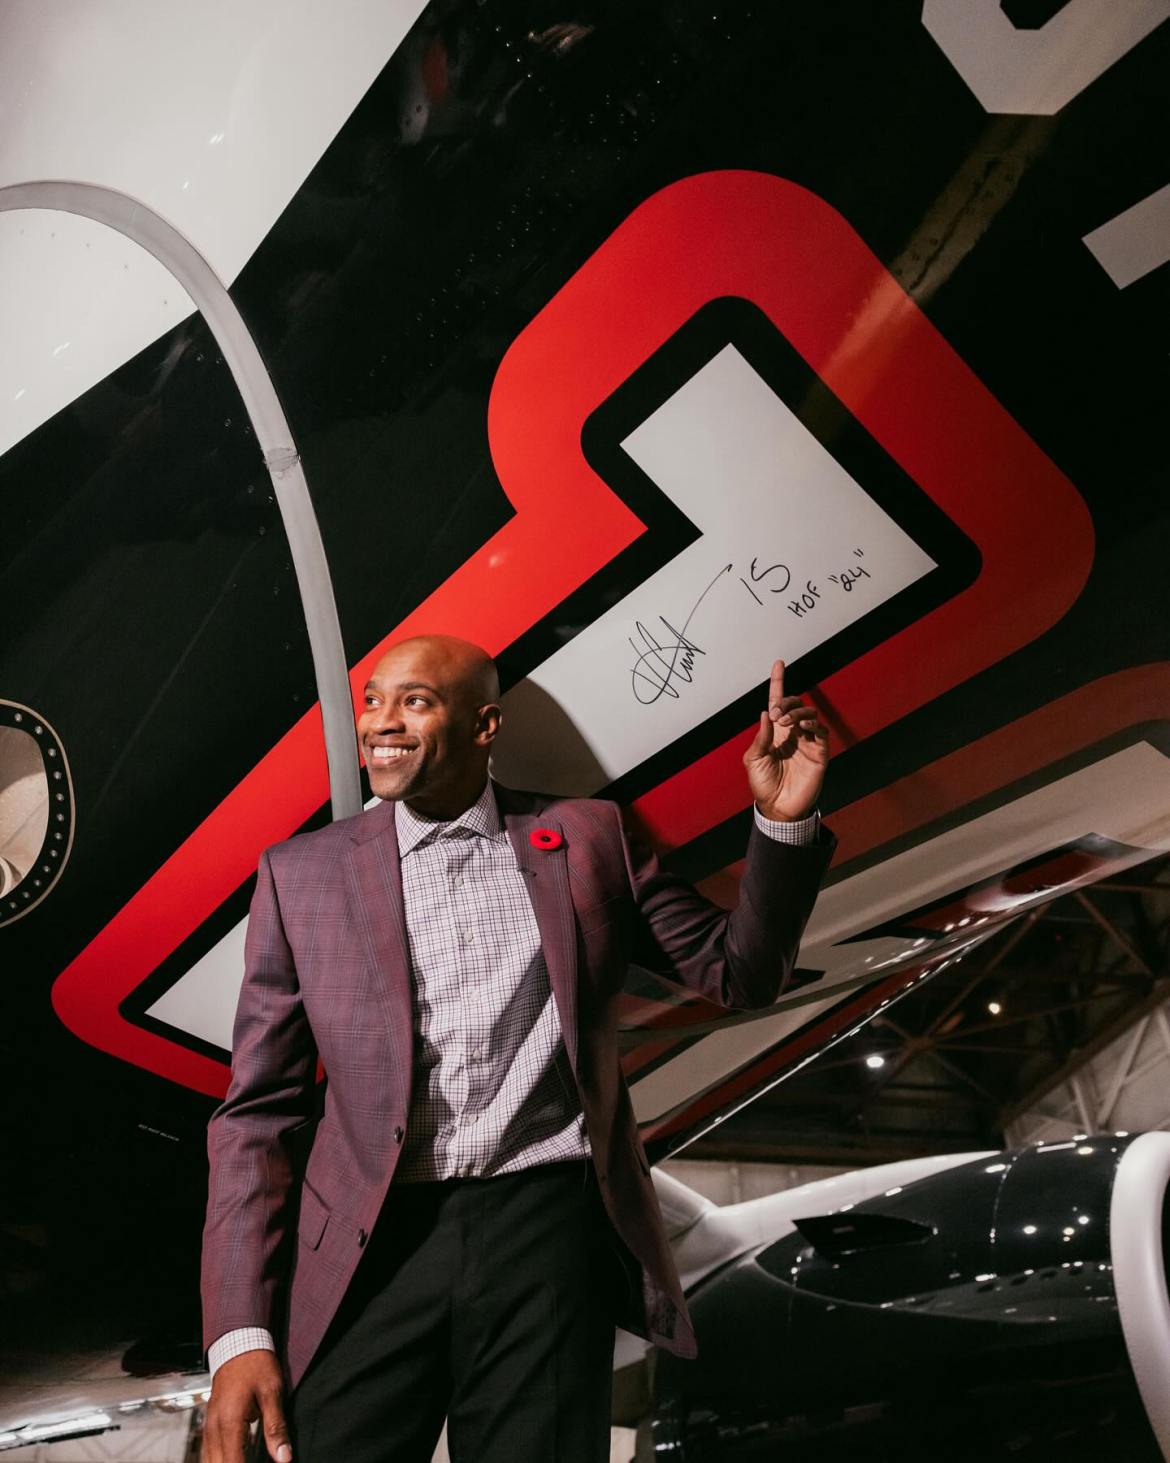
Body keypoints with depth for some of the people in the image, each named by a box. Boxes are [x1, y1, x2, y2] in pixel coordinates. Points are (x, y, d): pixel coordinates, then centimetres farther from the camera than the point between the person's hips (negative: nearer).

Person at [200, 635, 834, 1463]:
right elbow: (260, 1111, 5)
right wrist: (241, 1333, -3)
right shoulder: (301, 873, 7)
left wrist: (785, 822, -4)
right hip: (369, 1248, 1)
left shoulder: (585, 839, 8)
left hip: (549, 1229, 0)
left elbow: (737, 970, 12)